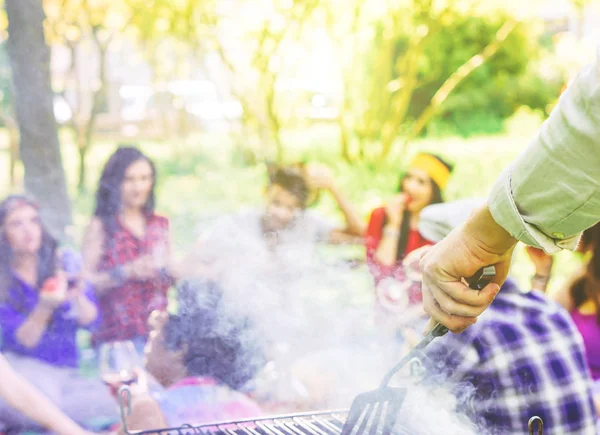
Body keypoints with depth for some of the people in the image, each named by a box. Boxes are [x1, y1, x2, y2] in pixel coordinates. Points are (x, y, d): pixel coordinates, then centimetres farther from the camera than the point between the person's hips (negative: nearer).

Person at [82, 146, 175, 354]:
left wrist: (167, 271, -4)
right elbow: (86, 282, -7)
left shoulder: (160, 225, 11)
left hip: (156, 329, 4)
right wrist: (126, 272, -17)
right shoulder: (100, 226, -1)